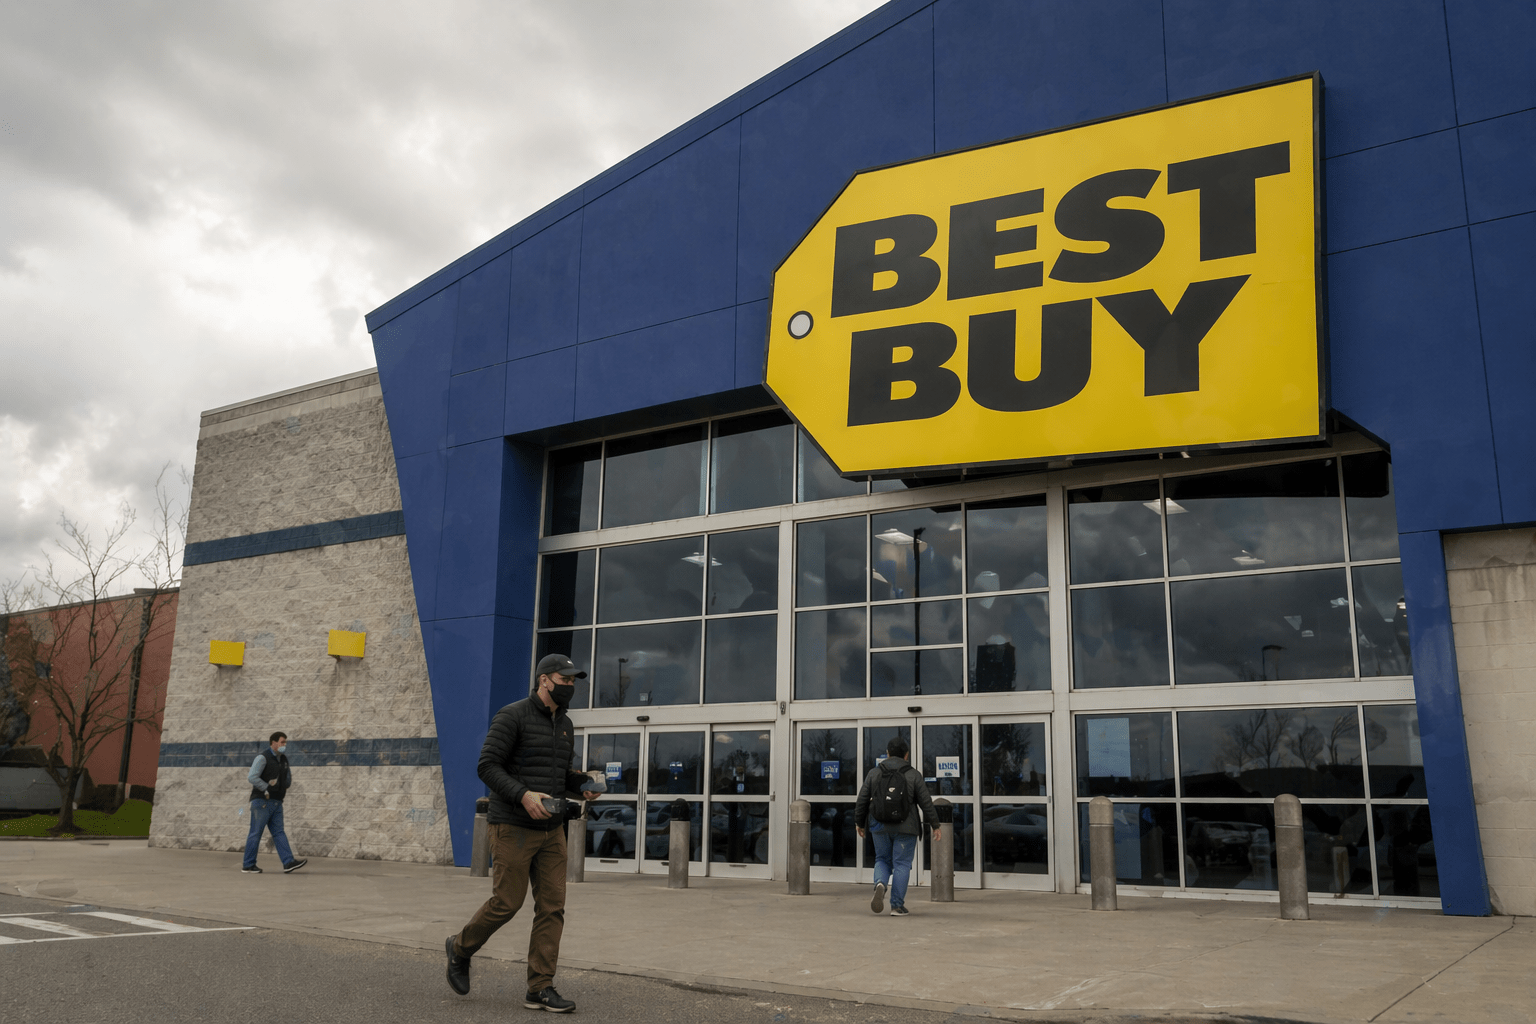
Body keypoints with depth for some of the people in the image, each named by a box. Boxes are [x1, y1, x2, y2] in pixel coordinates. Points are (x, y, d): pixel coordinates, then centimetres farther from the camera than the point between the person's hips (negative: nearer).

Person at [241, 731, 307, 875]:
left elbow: (288, 779, 24)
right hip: (262, 801, -8)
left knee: (279, 833, 1)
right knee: (256, 833, -1)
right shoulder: (263, 758, -9)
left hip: (276, 802, 8)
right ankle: (248, 866, 7)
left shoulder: (283, 760, 15)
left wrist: (284, 787, 4)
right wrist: (267, 789, -16)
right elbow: (252, 777, -20)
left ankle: (288, 863, -7)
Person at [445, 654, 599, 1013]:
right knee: (506, 903, -2)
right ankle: (461, 947, 27)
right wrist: (523, 795, -27)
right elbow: (487, 766, -15)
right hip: (513, 828, -7)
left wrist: (584, 786, 2)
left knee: (552, 907, 0)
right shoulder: (512, 716, -10)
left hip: (551, 830, 7)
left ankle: (540, 989, 5)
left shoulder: (564, 725, 13)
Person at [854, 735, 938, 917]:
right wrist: (935, 825, 9)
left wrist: (859, 822, 18)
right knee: (902, 864, 5)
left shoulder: (874, 773, 3)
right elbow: (926, 802, -1)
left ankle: (880, 883, -13)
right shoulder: (913, 775, -2)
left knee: (882, 859, 16)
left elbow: (862, 800, 5)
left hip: (880, 827, 2)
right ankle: (897, 905, 2)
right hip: (905, 827, -2)